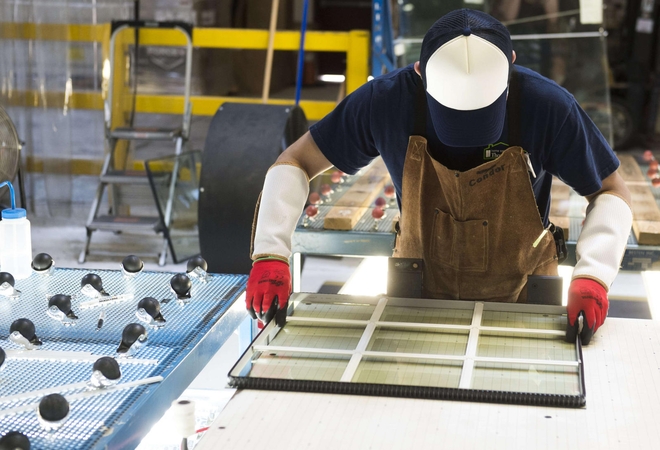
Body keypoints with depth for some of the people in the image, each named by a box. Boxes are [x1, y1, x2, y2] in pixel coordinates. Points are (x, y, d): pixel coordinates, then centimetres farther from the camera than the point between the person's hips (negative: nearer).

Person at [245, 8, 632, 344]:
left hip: (520, 297, 0)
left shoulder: (547, 106, -27)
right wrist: (271, 254, -26)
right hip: (419, 292, 1)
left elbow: (612, 193, -13)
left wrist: (592, 275, -31)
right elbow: (295, 163, -12)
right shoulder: (386, 101, -25)